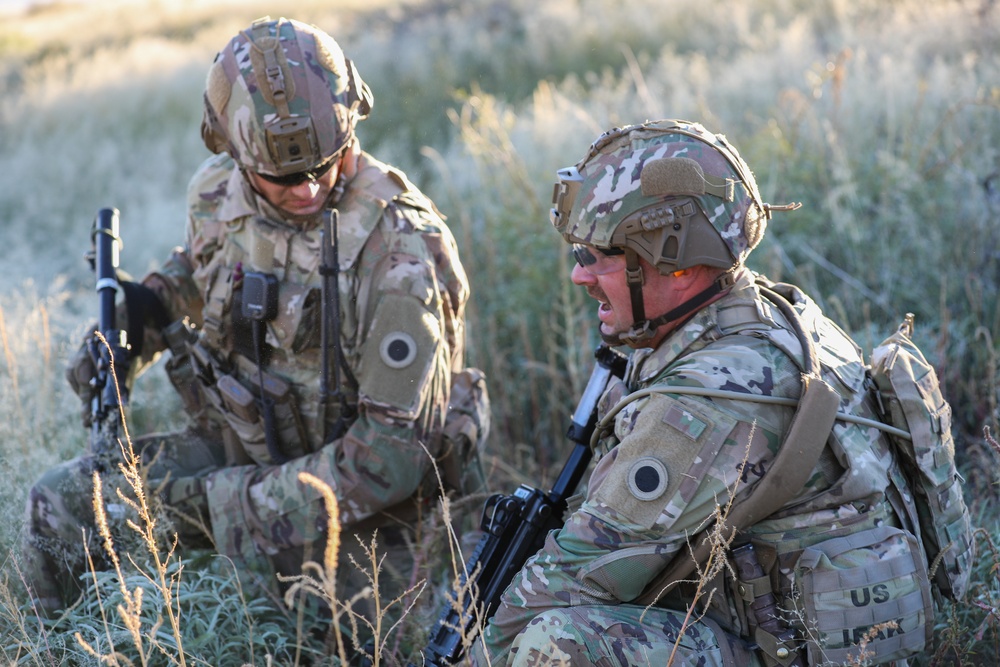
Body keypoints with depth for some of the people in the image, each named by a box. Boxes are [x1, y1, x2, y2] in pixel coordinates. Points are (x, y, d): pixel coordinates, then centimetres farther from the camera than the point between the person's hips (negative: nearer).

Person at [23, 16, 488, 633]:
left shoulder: (397, 247, -27)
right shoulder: (217, 194, -7)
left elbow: (394, 450, -27)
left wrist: (240, 506, -25)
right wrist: (136, 317, 3)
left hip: (350, 495, -5)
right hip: (241, 444, 6)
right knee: (60, 506, -2)